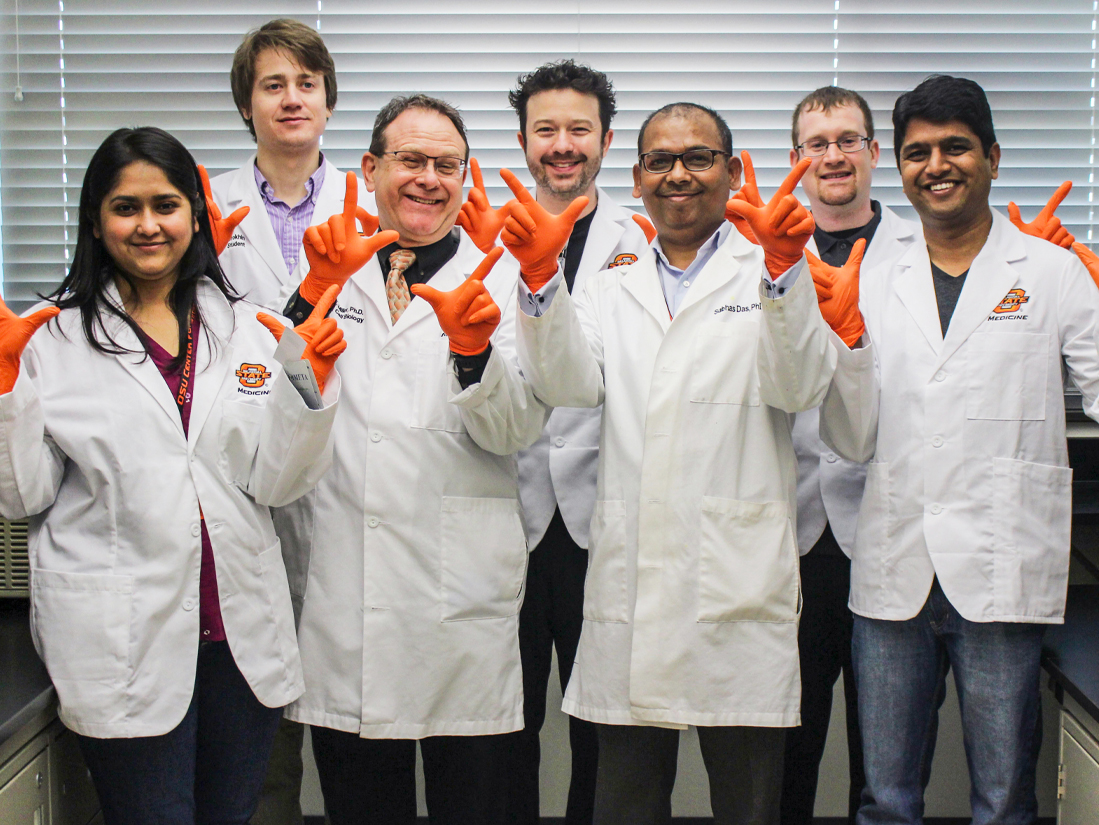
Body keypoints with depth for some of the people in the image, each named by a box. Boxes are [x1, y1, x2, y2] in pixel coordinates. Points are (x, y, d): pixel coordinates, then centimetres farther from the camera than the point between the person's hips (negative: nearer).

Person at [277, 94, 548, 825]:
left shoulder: (498, 284, 5)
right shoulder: (331, 273, 11)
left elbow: (519, 429, -6)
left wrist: (473, 347, -24)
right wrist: (316, 295, -10)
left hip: (462, 596, -1)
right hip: (344, 592, 2)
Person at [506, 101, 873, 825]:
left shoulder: (771, 278, 7)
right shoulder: (612, 292, 17)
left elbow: (800, 387, -9)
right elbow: (570, 385, 0)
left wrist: (784, 266, -23)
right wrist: (542, 275, -15)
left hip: (736, 583, -3)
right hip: (630, 587, 3)